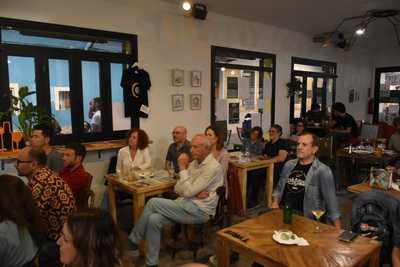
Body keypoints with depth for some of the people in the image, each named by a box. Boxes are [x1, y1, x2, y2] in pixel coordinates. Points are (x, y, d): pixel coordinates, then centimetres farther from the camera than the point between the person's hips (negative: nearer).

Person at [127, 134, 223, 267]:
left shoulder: (213, 167, -16)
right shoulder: (194, 163, 12)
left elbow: (188, 192, -20)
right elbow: (178, 188, 8)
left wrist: (182, 168, -14)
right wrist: (194, 193, -12)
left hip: (199, 211, -8)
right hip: (188, 204, 8)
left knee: (153, 203, -17)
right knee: (154, 219, -16)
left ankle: (133, 240, 0)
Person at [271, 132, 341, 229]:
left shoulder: (323, 171, -7)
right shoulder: (289, 165, 11)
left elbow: (331, 201, -8)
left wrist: (338, 230, -13)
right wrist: (275, 202, 3)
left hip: (307, 219, -3)